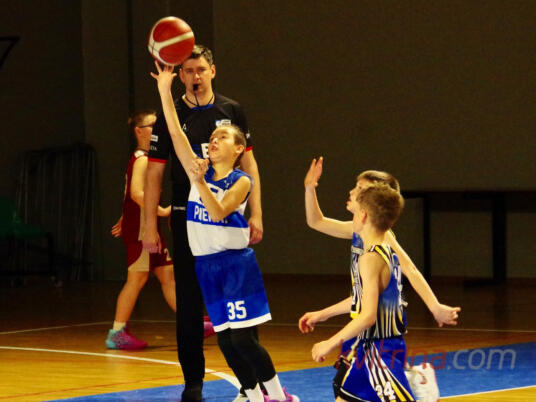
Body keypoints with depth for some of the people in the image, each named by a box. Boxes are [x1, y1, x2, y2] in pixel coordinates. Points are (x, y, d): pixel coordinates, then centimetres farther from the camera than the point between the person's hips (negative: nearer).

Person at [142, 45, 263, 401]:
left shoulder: (231, 111, 5)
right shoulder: (171, 116, 1)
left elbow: (248, 163, 9)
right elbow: (154, 174, 3)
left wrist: (256, 214, 1)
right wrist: (150, 227, -2)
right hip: (187, 219, -1)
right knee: (189, 302, 1)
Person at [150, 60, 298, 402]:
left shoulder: (242, 181, -7)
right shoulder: (199, 171, 5)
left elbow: (218, 211, -22)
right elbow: (176, 133, -3)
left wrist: (200, 182, -32)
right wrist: (165, 91, -10)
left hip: (236, 263, -5)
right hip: (207, 266, 5)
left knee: (243, 338, -8)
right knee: (225, 341, 5)